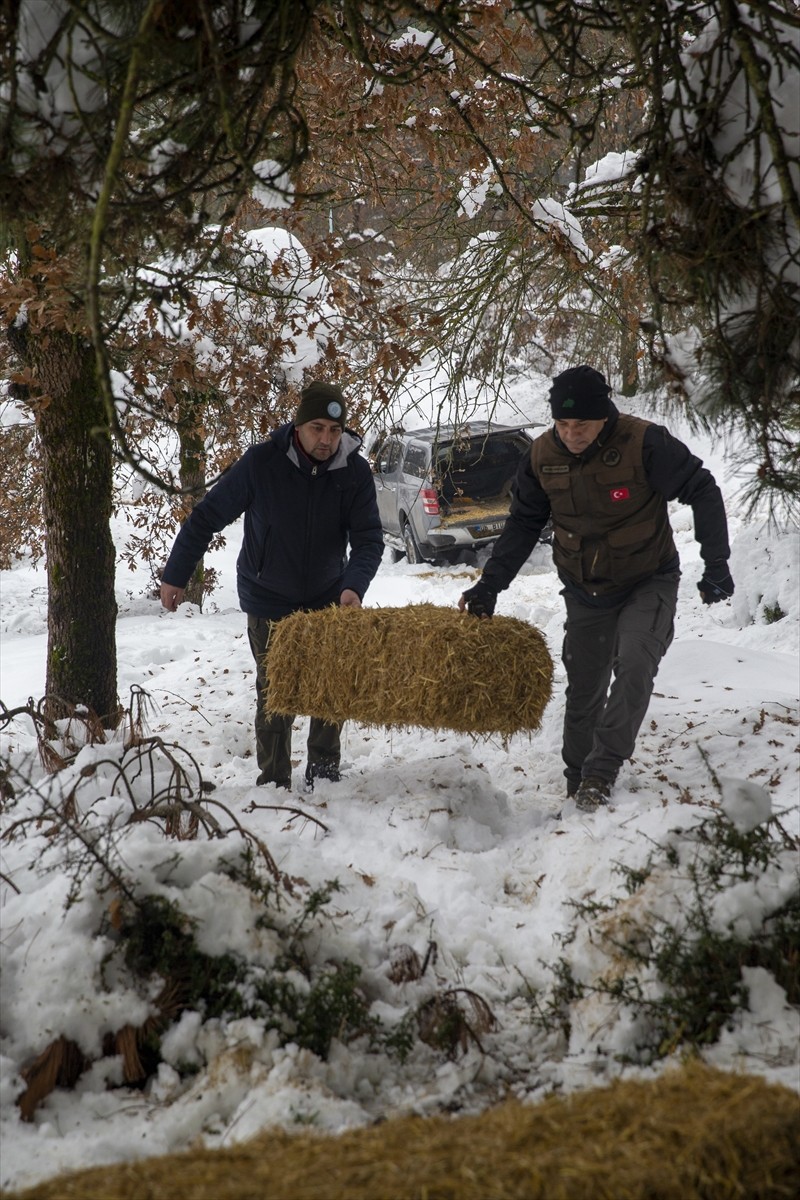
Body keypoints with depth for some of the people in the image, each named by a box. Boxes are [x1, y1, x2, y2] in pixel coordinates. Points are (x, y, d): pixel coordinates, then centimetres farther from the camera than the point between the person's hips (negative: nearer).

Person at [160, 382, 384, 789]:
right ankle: (274, 783, 14)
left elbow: (369, 538, -14)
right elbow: (207, 517, -12)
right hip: (270, 603, -3)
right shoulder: (262, 462, -21)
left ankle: (324, 771, 28)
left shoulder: (355, 471, -14)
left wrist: (354, 586, -33)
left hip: (328, 600, 3)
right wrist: (175, 575, -7)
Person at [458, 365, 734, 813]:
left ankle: (601, 773, -18)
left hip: (649, 583, -4)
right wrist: (490, 584, -4)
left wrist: (716, 564, -22)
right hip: (585, 591, 4)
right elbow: (523, 524, 1)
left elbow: (702, 491, -18)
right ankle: (579, 786, 25)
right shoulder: (543, 455, -10)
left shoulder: (645, 443, -24)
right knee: (584, 691, 10)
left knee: (634, 663, -27)